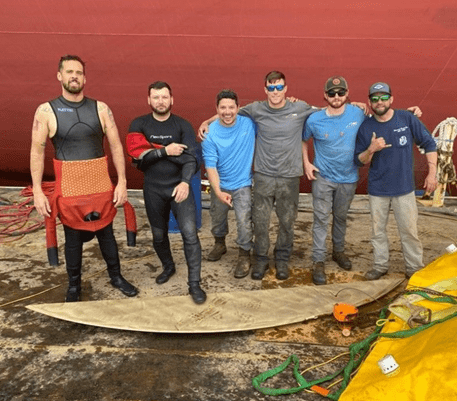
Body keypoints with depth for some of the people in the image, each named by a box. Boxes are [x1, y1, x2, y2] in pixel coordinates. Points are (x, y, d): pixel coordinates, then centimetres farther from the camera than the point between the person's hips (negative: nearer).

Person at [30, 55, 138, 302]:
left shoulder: (100, 109, -1)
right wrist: (37, 191, -8)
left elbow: (116, 146, 0)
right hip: (69, 188, -1)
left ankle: (116, 277, 34)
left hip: (101, 186, 1)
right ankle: (74, 285, 32)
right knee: (73, 238, 12)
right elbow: (37, 152, -4)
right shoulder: (46, 111, -5)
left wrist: (122, 182, -5)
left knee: (106, 233, 15)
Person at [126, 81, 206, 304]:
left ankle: (194, 284, 0)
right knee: (158, 235, 16)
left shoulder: (183, 125, -3)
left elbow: (191, 157, -14)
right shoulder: (139, 124, 1)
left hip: (179, 186, -2)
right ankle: (168, 267, 44)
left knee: (190, 233, -12)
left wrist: (185, 182, -31)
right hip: (153, 189, 2)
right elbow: (137, 153, -14)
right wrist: (165, 151, -18)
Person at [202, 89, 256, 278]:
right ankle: (220, 244, 51)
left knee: (244, 222, -8)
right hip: (220, 185, 2)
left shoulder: (249, 123, -14)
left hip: (242, 184, -1)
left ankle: (244, 255, 16)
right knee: (217, 218, 22)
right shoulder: (210, 133, -18)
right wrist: (218, 191, -32)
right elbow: (210, 166, -19)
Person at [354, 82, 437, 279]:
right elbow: (359, 161, 0)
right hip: (377, 190, 2)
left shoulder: (407, 119, -7)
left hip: (404, 188, -1)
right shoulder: (365, 127, -4)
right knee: (378, 230, 12)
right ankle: (380, 265, 29)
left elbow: (429, 144, 2)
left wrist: (432, 173, -3)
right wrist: (371, 150, -20)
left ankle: (415, 267, 23)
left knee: (409, 230, 5)